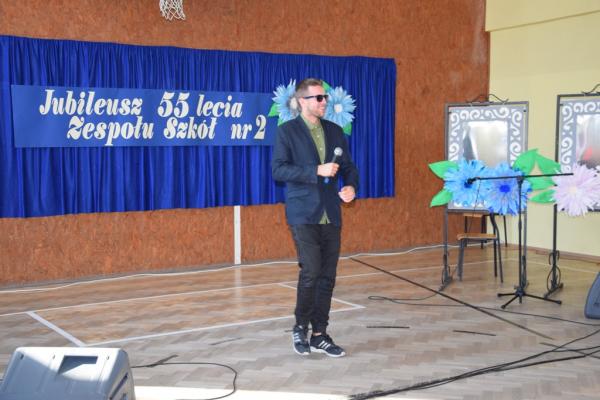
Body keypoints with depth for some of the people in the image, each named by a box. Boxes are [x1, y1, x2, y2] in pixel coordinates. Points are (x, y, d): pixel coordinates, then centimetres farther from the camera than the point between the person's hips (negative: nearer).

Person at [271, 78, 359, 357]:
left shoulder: (335, 131, 12)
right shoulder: (287, 131, -3)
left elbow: (348, 166, 16)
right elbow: (278, 170, -12)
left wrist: (351, 186, -5)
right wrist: (316, 171, -20)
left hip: (331, 216, 5)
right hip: (303, 215, -5)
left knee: (327, 276, 6)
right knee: (310, 272, -13)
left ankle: (319, 335, 16)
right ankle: (300, 327, 9)